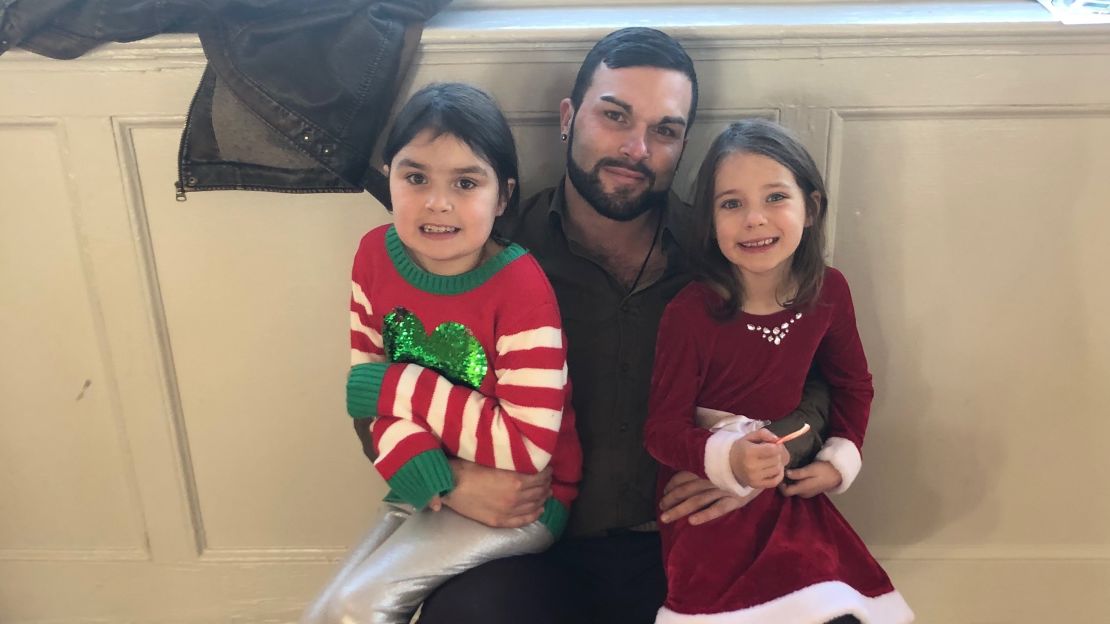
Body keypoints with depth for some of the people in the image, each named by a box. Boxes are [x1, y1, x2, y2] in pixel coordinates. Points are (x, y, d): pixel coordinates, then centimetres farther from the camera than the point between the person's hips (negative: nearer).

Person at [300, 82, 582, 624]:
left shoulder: (520, 289, -23)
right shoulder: (376, 254, -6)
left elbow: (527, 447, -25)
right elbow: (367, 380, -3)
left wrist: (403, 386, -22)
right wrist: (410, 459, -24)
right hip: (429, 487, 6)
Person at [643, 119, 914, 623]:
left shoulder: (829, 292, -5)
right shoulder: (689, 313, -20)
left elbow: (853, 385, 12)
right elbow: (663, 430, -14)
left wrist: (839, 460, 2)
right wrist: (728, 459, -30)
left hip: (789, 493, 5)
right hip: (705, 497, -4)